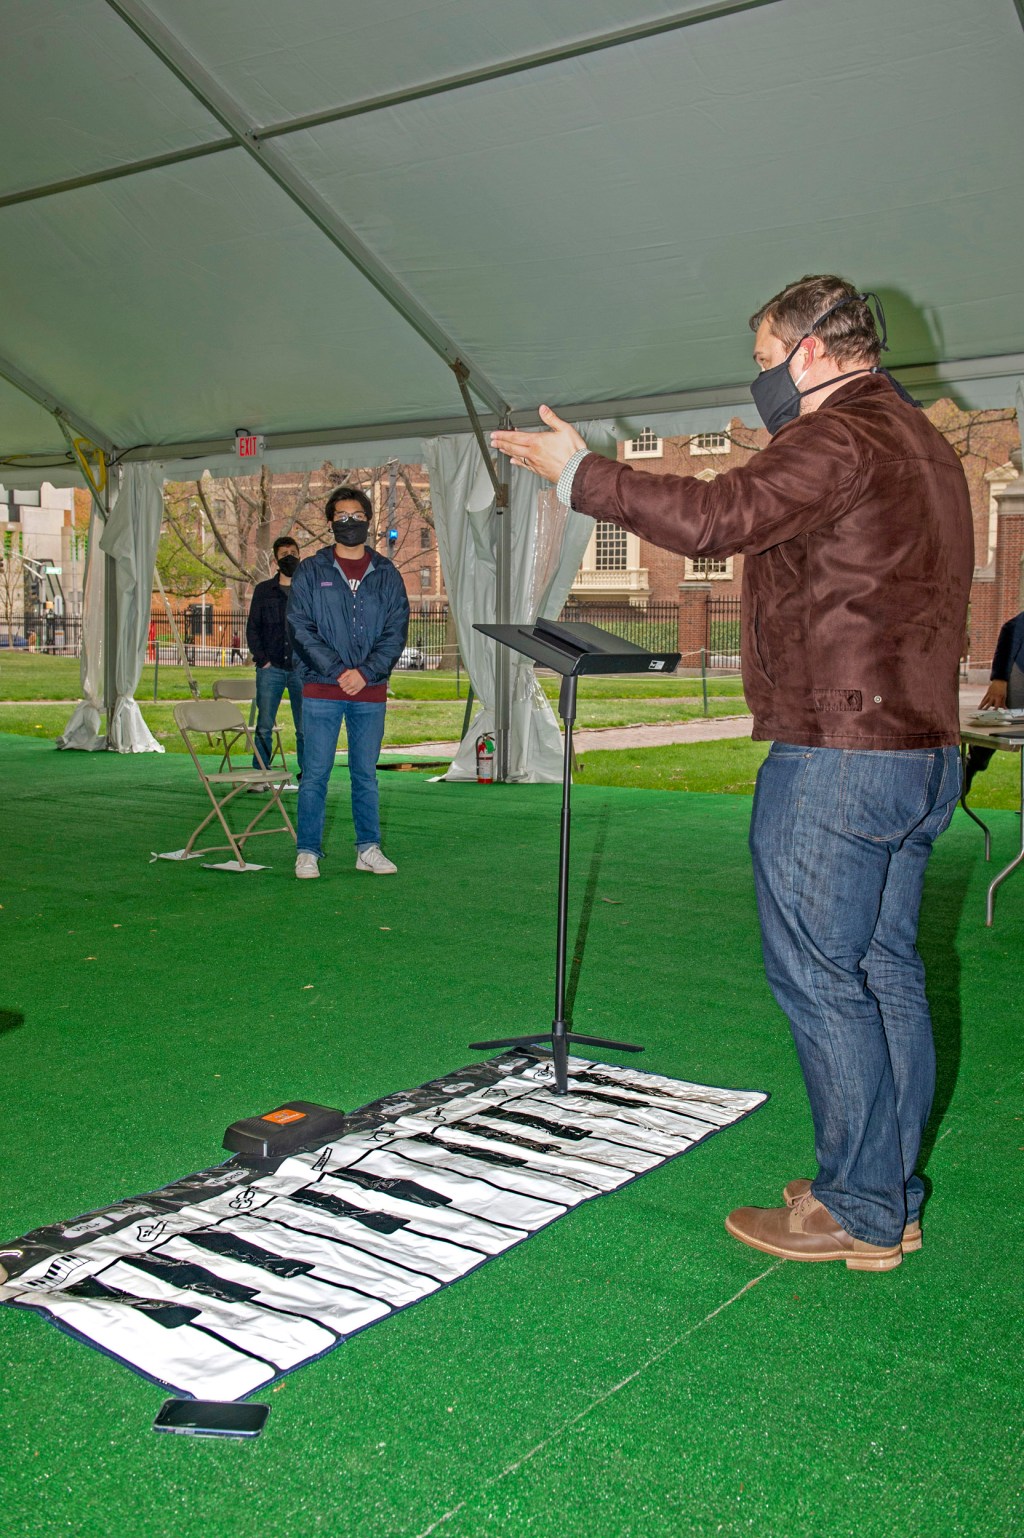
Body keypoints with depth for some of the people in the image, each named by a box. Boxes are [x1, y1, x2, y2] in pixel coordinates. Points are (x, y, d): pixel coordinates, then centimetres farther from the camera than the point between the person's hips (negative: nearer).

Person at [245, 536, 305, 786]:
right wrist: (262, 659, -1)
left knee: (305, 727, -1)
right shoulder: (263, 590, 11)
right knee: (264, 725, 0)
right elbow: (252, 628, 11)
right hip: (271, 669, 1)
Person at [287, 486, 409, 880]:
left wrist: (366, 672, -10)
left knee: (366, 774, 9)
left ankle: (368, 848, 17)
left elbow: (396, 631, 4)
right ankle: (307, 852, 8)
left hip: (371, 693, 2)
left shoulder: (386, 575, 8)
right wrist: (337, 670, -13)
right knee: (316, 774, 0)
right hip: (321, 689, -2)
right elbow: (300, 628, -3)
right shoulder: (311, 571, 4)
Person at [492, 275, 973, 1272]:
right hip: (922, 751, 10)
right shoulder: (922, 444, 20)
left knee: (820, 977, -2)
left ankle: (858, 1213, 7)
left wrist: (579, 472, -15)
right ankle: (888, 1195, 22)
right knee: (885, 972, 13)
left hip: (835, 756, -10)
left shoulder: (837, 440, -12)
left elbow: (715, 516, -25)